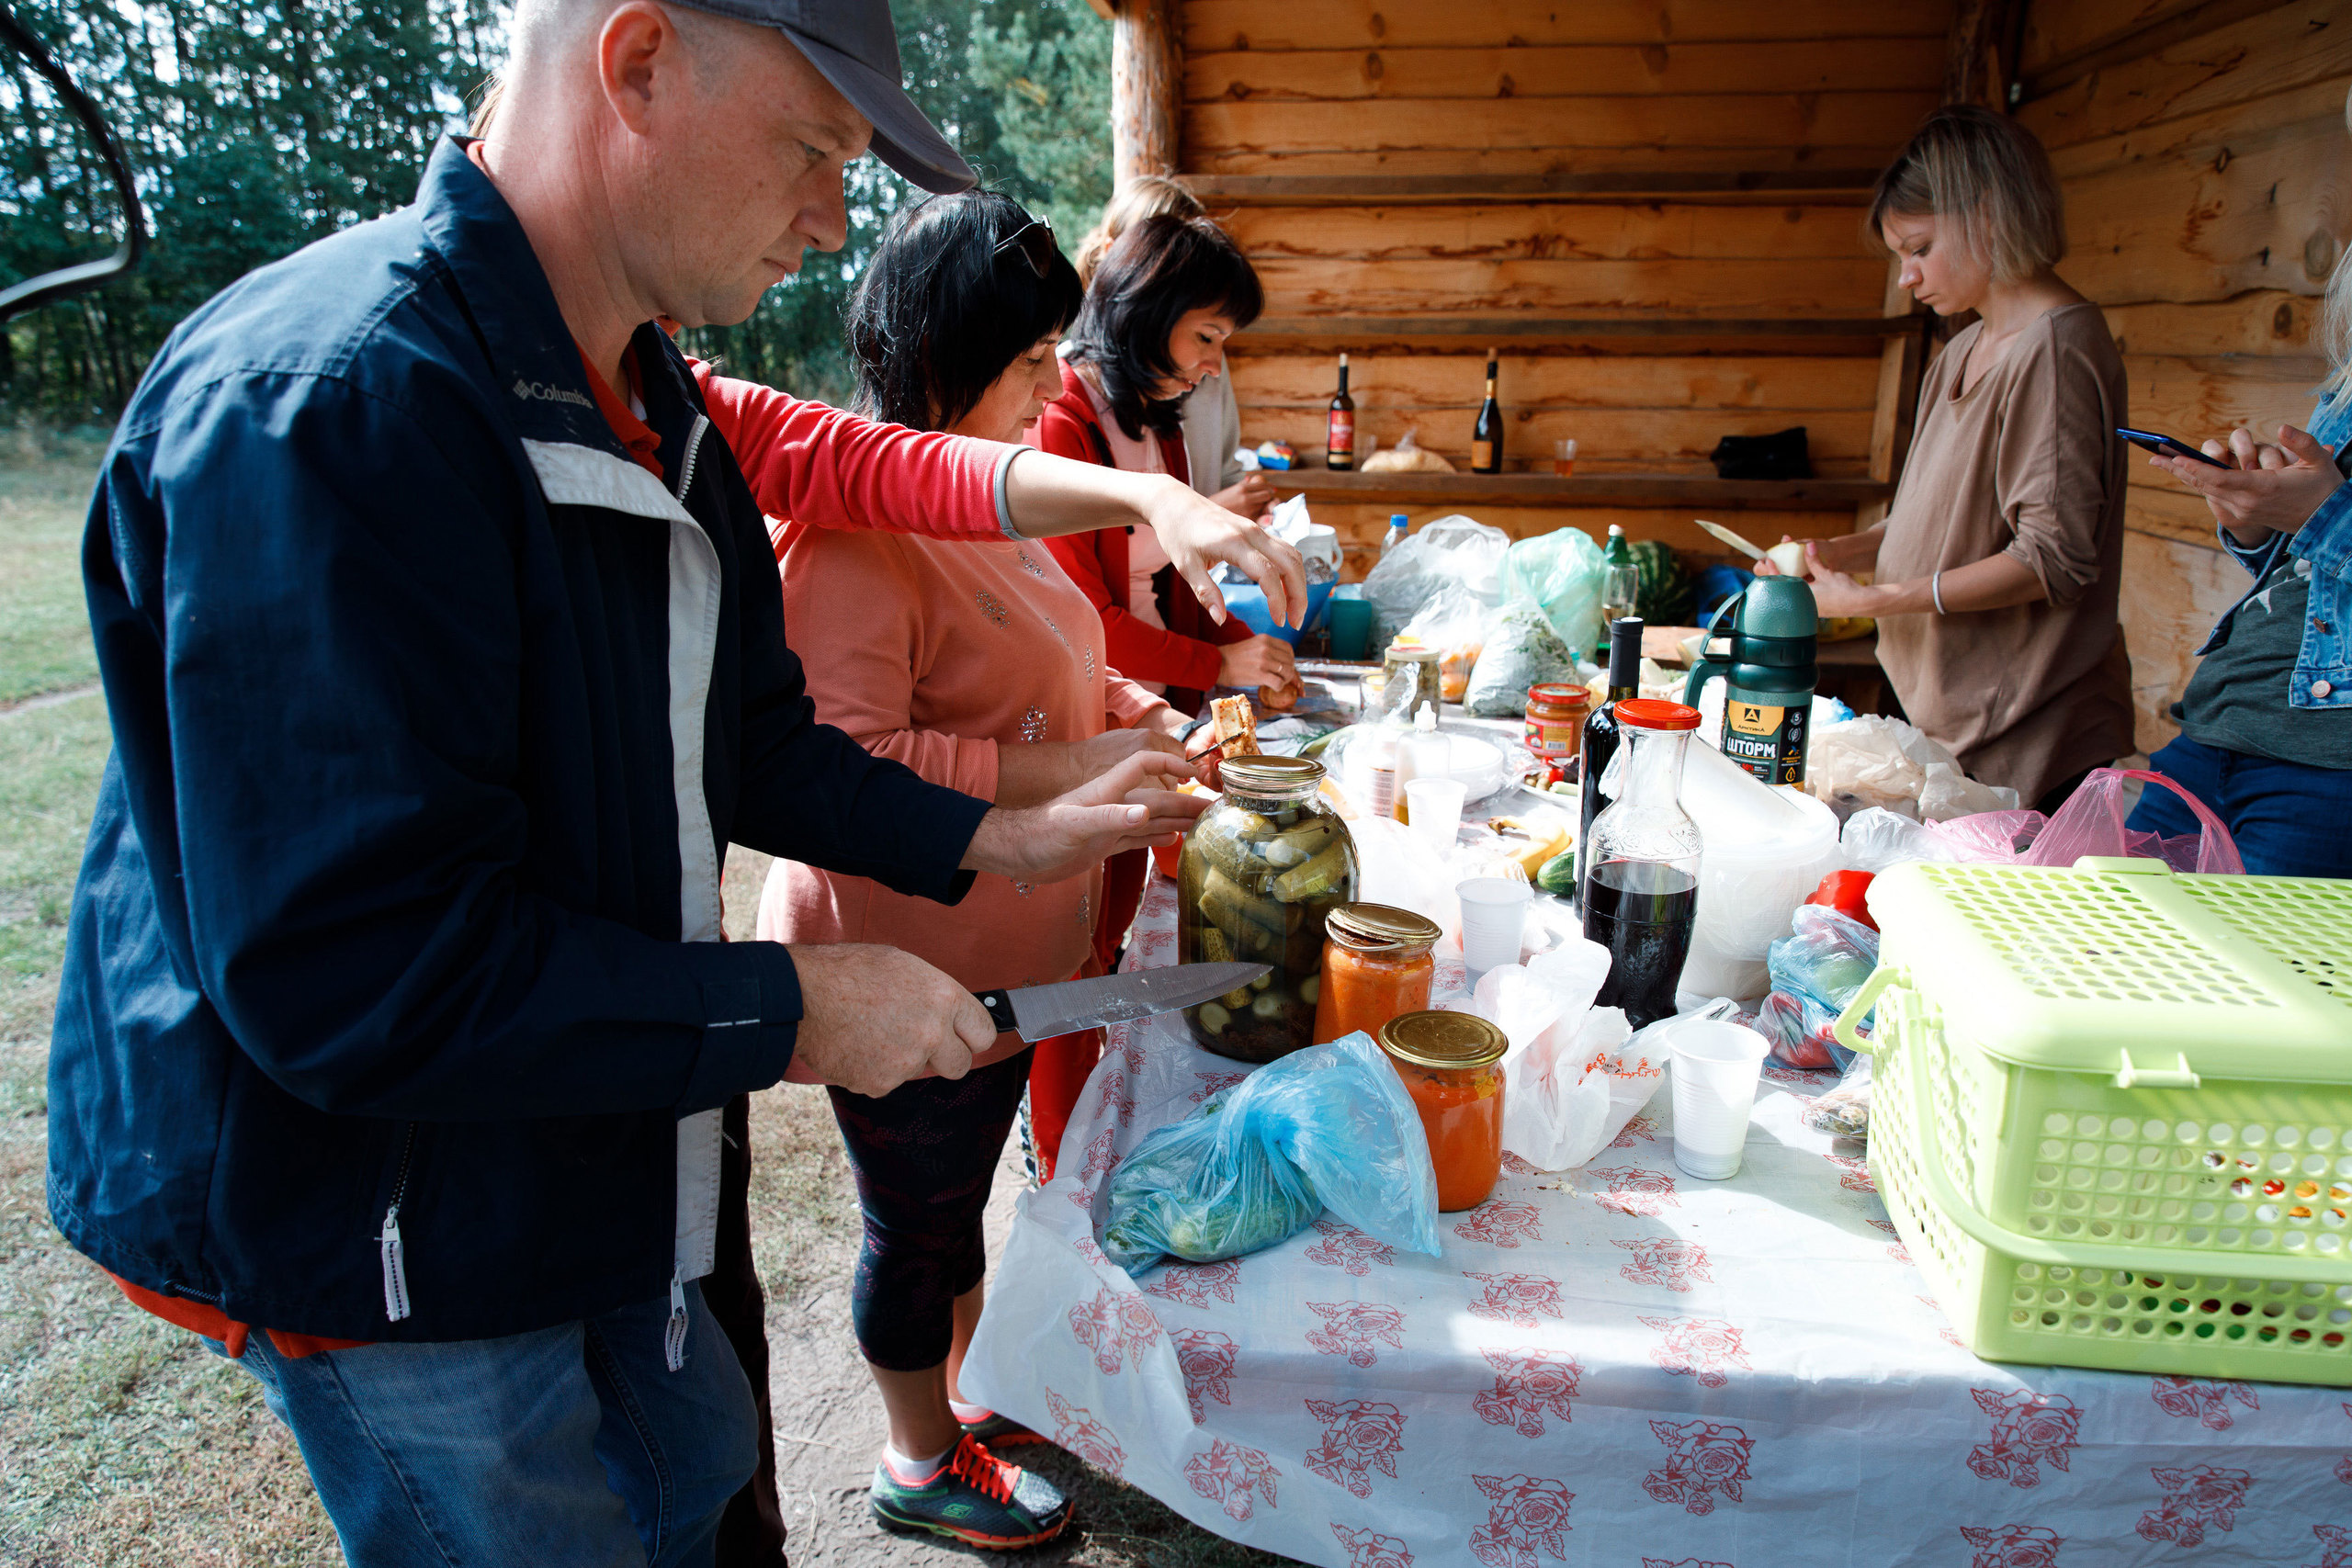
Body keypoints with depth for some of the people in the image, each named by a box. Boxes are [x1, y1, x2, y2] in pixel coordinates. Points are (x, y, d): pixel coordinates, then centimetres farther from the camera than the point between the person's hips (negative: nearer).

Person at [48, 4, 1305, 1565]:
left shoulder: (655, 409, 3)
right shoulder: (322, 402, -29)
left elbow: (741, 742, 10)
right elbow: (350, 975, -32)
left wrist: (997, 840, 1)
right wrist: (792, 1010, -24)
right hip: (389, 1248, -8)